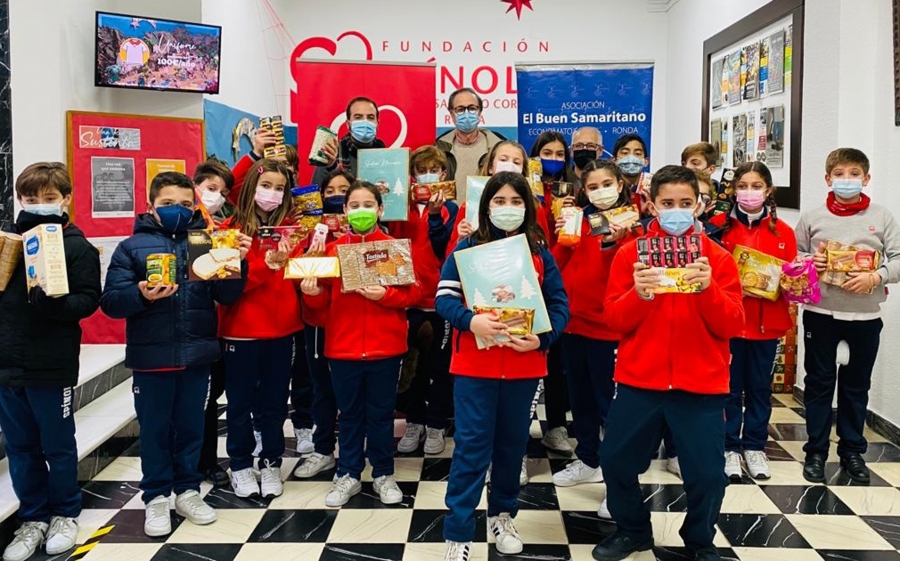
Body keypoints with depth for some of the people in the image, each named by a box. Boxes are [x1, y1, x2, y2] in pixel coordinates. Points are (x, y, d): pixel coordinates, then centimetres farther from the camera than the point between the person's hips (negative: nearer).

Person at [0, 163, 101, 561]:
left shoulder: (77, 246, -5)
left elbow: (88, 301, -10)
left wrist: (51, 302, -27)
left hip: (52, 365, -4)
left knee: (57, 446, 9)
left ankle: (65, 514, 27)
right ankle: (33, 518, 28)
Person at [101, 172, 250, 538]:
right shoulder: (132, 247, -1)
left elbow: (227, 296, -2)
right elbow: (110, 302, -6)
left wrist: (236, 262, -19)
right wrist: (140, 295, -25)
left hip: (196, 354, 2)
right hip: (151, 356, -1)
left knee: (191, 426, 13)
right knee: (154, 429, 9)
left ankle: (188, 491, 28)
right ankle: (156, 498, 22)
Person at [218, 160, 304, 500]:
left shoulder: (289, 228, 5)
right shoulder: (231, 229, -4)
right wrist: (265, 264, -25)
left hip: (281, 328, 3)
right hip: (241, 330, -2)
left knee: (274, 400, 12)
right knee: (240, 401, 10)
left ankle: (271, 464, 26)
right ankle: (240, 466, 23)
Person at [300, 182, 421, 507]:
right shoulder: (333, 249, 5)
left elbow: (412, 293, -4)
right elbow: (323, 301, 6)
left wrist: (384, 295, -20)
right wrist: (312, 293, -16)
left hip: (385, 347, -1)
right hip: (343, 347, 1)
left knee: (381, 413, 10)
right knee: (349, 414, 12)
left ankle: (383, 474, 24)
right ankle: (349, 475, 23)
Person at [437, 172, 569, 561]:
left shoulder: (539, 253, 3)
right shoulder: (468, 247, -2)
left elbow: (560, 305, 1)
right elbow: (444, 297, -8)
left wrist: (542, 338, -16)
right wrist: (470, 320, -26)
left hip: (524, 366, 3)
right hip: (474, 364, -2)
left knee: (512, 443, 15)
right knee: (471, 445, -1)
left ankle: (502, 515, 35)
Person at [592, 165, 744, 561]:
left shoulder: (718, 258, 2)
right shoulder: (631, 253, 2)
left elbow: (732, 325, -5)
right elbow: (614, 320, -4)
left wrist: (708, 289, -22)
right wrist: (640, 294, -23)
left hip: (701, 386, -1)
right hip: (639, 382, 1)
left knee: (707, 473, 1)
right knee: (616, 461, 7)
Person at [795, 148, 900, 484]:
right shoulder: (812, 218, 1)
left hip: (865, 315, 1)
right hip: (820, 313, -1)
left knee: (857, 384, 12)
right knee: (819, 382, 7)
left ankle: (852, 451, 26)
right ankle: (816, 451, 18)